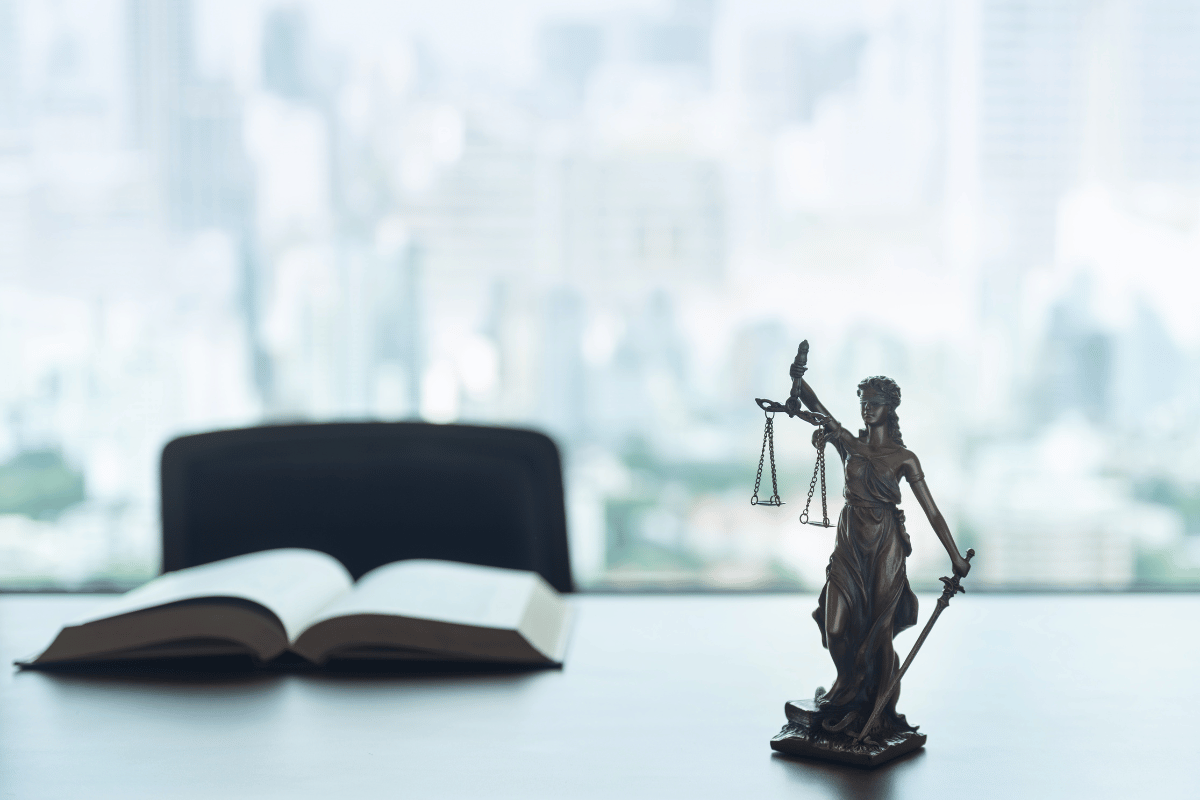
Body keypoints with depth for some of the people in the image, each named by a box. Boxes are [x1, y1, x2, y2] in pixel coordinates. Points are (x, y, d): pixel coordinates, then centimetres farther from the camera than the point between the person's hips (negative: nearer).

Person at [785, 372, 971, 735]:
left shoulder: (904, 458, 0)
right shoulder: (849, 444, 7)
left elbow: (931, 511, -3)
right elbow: (815, 407, -7)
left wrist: (956, 556, -7)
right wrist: (798, 382, -26)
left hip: (884, 546, -2)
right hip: (849, 543, 3)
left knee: (877, 632, 1)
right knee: (838, 629, -3)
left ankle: (879, 711, 18)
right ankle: (849, 693, 25)